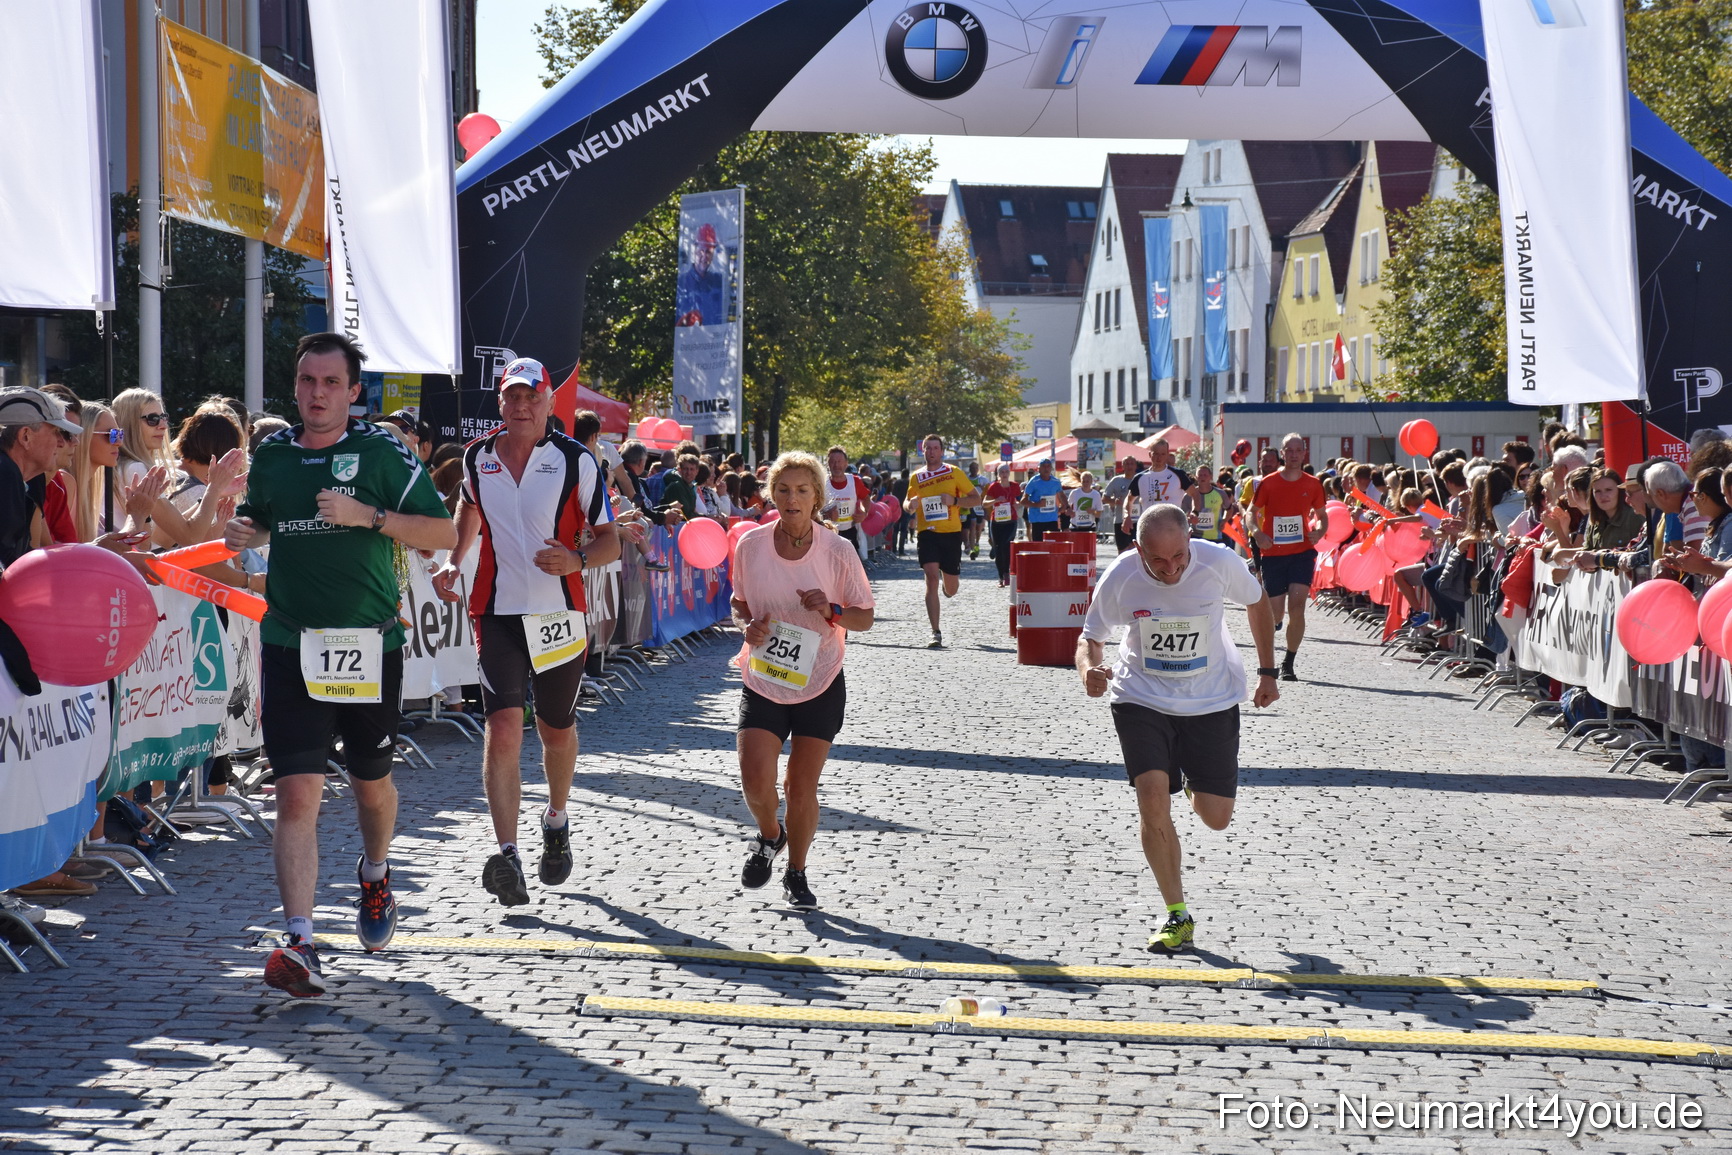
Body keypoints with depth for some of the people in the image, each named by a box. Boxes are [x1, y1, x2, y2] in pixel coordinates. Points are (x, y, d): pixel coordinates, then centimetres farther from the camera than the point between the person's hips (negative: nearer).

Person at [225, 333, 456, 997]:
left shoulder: (382, 451, -3)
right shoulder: (272, 453, 7)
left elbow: (443, 534, -5)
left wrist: (368, 516, -17)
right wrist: (242, 532, 1)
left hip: (369, 645, -1)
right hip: (291, 647, 1)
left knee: (371, 781, 17)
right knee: (298, 793, -10)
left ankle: (375, 874, 49)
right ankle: (299, 943, -13)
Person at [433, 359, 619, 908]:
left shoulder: (576, 460, -5)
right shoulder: (477, 458, 4)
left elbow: (610, 542, -2)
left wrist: (576, 559, -23)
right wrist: (453, 562, 10)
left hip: (560, 614, 0)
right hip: (497, 613, 1)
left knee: (557, 732, 15)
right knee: (502, 729, -15)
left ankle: (556, 822, 42)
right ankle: (507, 856, -21)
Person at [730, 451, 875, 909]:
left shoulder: (838, 552, -9)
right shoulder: (750, 545, -4)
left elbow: (865, 617, -1)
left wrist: (832, 611, -21)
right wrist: (748, 625, -10)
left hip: (819, 686, -1)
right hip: (762, 683, 1)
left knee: (802, 788, 1)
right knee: (755, 781, -12)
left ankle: (796, 874, 23)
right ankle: (769, 835, 23)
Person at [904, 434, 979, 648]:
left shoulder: (954, 473, 3)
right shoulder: (916, 478, 8)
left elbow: (976, 499, 3)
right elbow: (907, 504, 20)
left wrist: (954, 500, -14)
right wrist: (910, 504, -4)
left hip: (951, 533, 0)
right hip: (927, 533, 0)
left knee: (951, 589, 7)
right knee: (931, 577, -17)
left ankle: (948, 586, 48)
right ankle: (936, 634, -15)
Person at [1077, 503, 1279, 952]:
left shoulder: (1220, 562, -20)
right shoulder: (1120, 577, -20)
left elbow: (1257, 604, 2)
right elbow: (1091, 636, -4)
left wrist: (1267, 672, 6)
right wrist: (1089, 668, -27)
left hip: (1211, 700, 1)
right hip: (1142, 697, -1)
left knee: (1216, 818, 2)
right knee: (1152, 795, -20)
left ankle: (1196, 786, 42)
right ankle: (1177, 915, -4)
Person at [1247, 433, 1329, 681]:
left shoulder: (1313, 485, 4)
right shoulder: (1268, 483, -1)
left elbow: (1322, 515, 17)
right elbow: (1252, 512, 6)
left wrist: (1319, 532, -5)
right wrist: (1257, 532, -14)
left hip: (1302, 552, 0)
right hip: (1273, 553, 0)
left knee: (1297, 607, -16)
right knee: (1275, 614, 3)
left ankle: (1288, 663, -3)